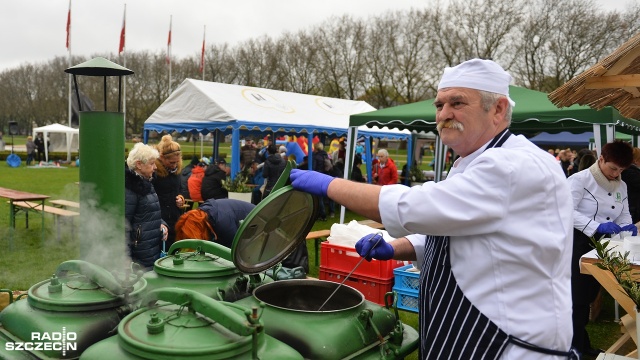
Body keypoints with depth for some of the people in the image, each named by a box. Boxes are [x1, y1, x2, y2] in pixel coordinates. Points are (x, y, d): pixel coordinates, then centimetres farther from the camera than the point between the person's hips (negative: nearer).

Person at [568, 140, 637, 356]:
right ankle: (577, 346, 13)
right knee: (577, 297, -3)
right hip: (577, 243, -7)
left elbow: (624, 215, 14)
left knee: (589, 296, 15)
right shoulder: (580, 179, -14)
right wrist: (597, 226, -30)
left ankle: (581, 343, 30)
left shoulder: (621, 186, 9)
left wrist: (627, 227, -8)